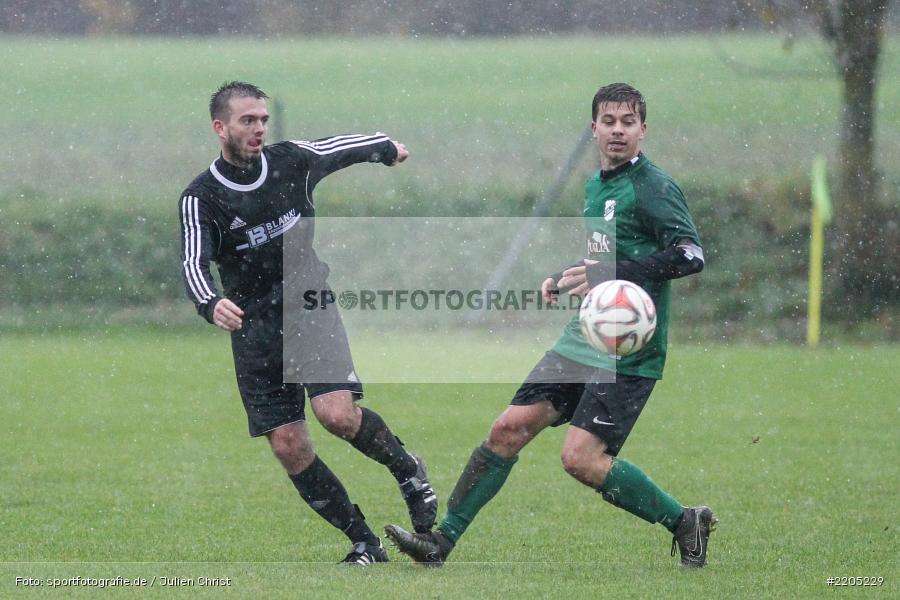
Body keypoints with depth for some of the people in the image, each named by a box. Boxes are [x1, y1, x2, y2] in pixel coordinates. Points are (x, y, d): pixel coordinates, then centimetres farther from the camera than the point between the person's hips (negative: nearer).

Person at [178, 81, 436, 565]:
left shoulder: (293, 160, -2)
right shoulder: (201, 198, -10)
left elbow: (345, 147, 19)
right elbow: (193, 264, -24)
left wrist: (387, 149, 39)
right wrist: (212, 305, -46)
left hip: (311, 307, 0)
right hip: (255, 329, 0)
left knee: (337, 413, -23)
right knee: (288, 445, -5)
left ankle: (408, 471, 5)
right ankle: (365, 544, 6)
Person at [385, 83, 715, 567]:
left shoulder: (653, 187, -11)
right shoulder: (595, 185, 15)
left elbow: (691, 254, -23)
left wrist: (612, 273, -26)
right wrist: (566, 279, 15)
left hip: (627, 355, -8)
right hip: (580, 342, 8)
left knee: (581, 457, -16)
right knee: (509, 427, 1)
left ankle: (684, 522, 0)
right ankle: (443, 539, 7)